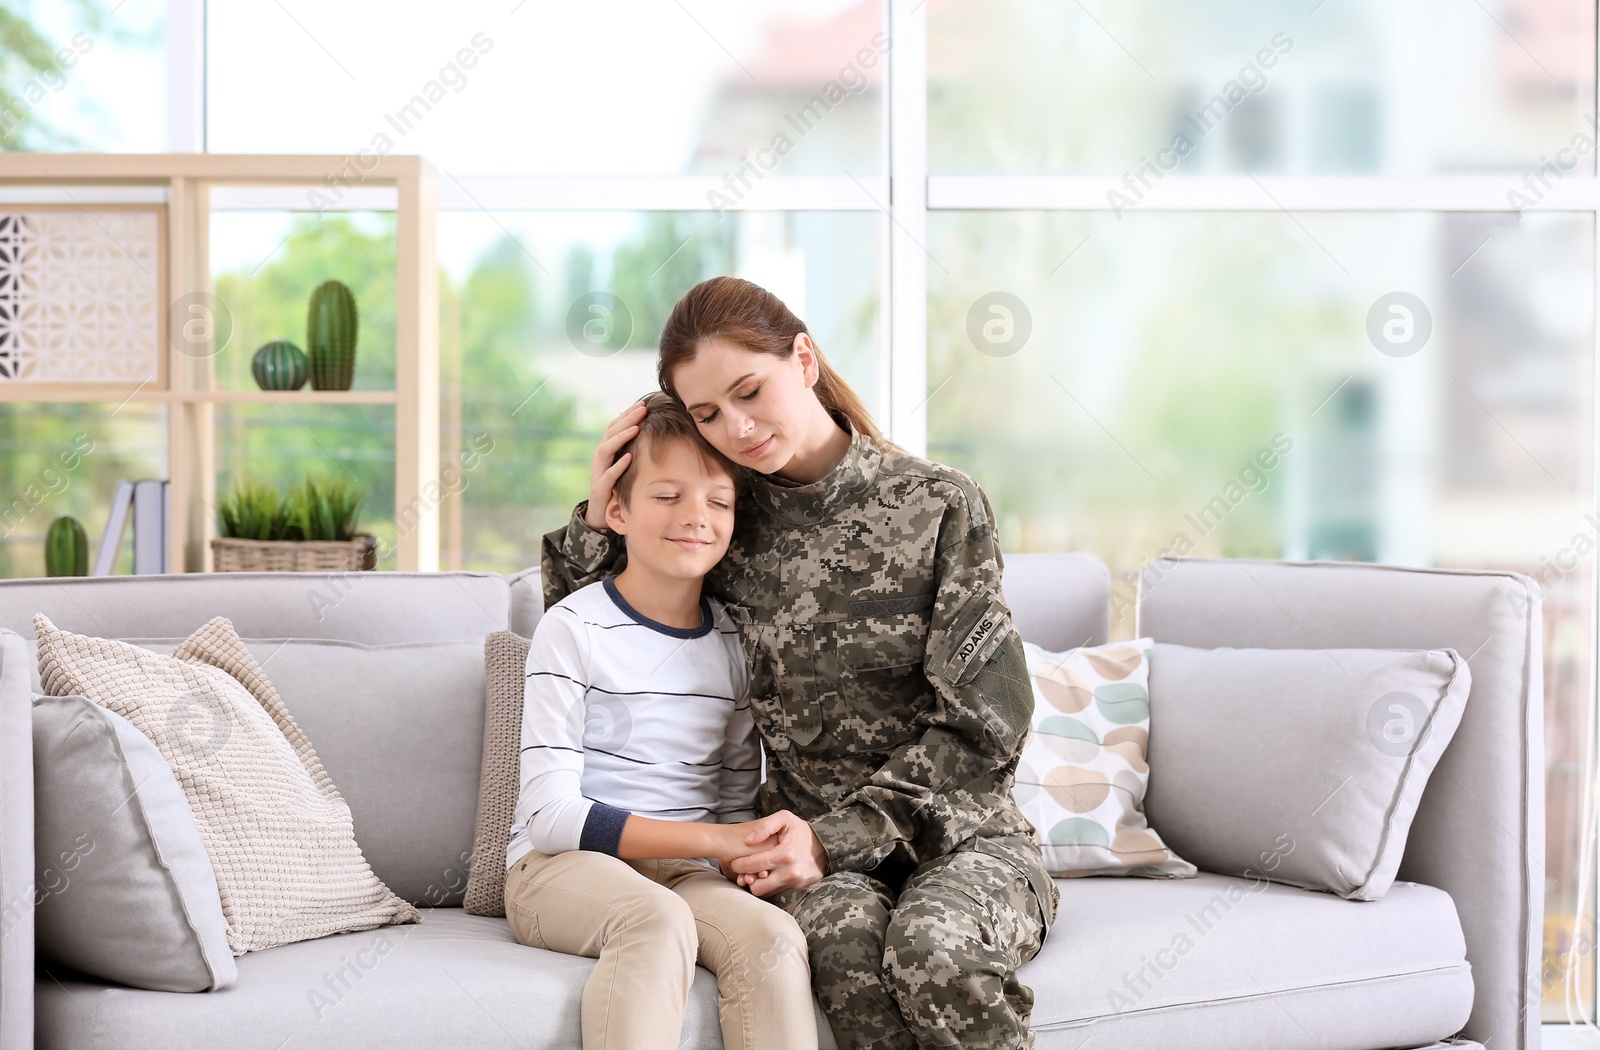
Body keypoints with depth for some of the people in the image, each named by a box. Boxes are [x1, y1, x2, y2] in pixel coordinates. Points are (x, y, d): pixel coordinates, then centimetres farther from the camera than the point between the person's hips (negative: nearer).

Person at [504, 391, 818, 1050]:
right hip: (563, 868, -4)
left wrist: (754, 855, -7)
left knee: (771, 934, -27)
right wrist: (708, 840, -17)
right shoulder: (574, 629, -5)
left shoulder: (733, 642, 11)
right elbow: (551, 814, -12)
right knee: (660, 921, -36)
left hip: (686, 872, 4)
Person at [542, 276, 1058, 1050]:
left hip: (959, 830, -2)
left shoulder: (939, 506, -2)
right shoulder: (733, 528, 8)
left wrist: (840, 835, -14)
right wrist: (596, 521, 4)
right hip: (819, 846, 2)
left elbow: (981, 722, -6)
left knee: (931, 951, -35)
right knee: (843, 937, -34)